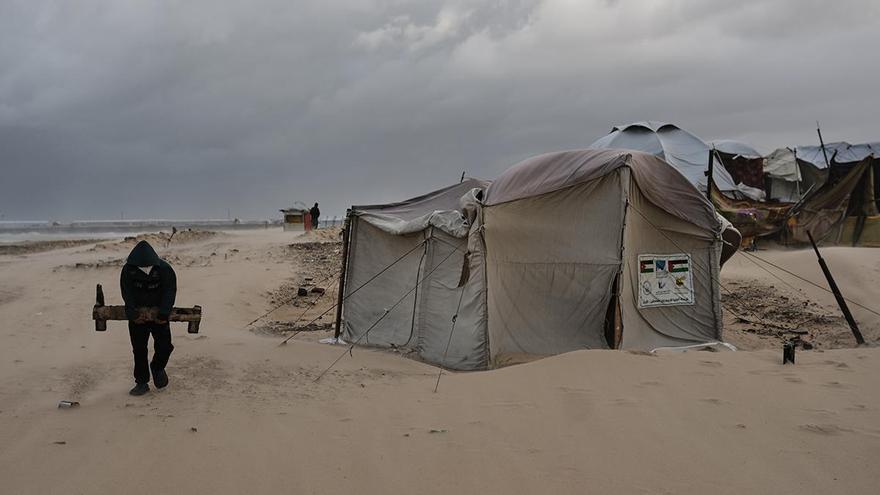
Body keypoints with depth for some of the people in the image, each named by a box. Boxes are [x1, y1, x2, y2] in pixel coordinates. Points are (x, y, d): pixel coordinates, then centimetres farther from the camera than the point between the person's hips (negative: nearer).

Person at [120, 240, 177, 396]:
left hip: (158, 314, -1)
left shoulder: (164, 269, -17)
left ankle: (157, 367, 26)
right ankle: (142, 383, 14)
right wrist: (132, 314, -23)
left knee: (164, 346, -5)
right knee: (139, 350, 3)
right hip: (137, 315, 1)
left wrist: (164, 314, -24)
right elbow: (127, 294, -13)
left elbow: (170, 292, -16)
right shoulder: (128, 269, -13)